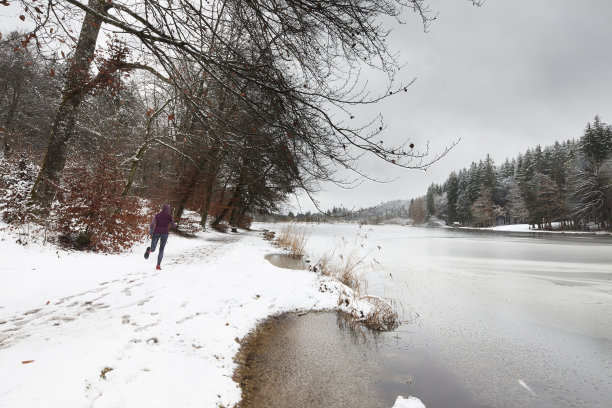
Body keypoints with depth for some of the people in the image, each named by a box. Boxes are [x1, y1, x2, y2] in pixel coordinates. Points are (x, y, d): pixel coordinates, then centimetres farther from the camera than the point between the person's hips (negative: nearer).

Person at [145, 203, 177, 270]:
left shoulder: (157, 215, 10)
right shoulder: (169, 216, 5)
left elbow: (152, 224, -3)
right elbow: (173, 225, 6)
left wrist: (150, 233, -5)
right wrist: (175, 225, 30)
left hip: (156, 232, 1)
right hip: (165, 233, -1)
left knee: (152, 249, 9)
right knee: (161, 250, 7)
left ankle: (149, 250, -29)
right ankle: (158, 265, -4)